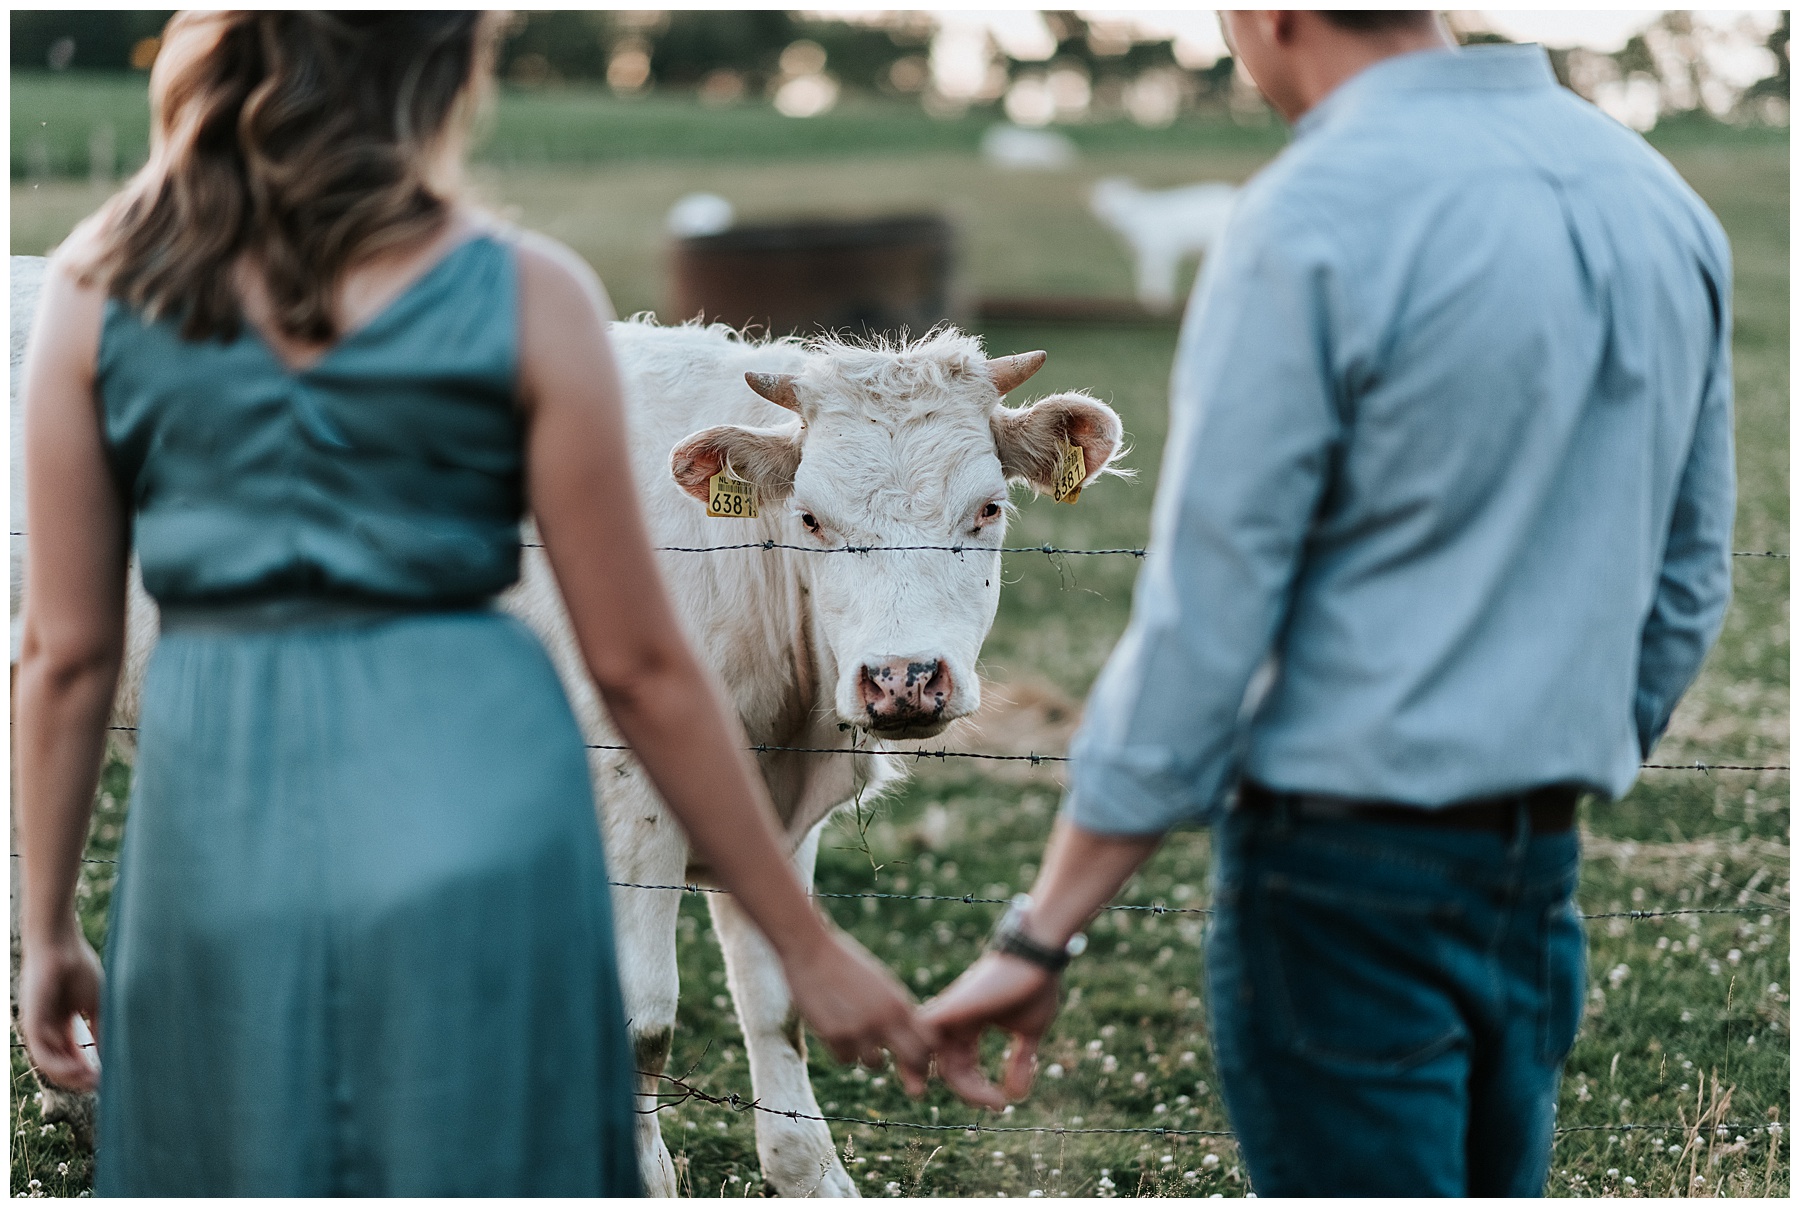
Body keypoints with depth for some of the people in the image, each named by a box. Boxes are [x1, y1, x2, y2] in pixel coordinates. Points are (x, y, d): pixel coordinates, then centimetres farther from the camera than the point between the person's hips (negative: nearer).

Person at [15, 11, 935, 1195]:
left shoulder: (103, 283, 0)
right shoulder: (525, 296, -6)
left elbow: (67, 652, 3)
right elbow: (640, 665, -4)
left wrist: (49, 928, 14)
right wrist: (807, 943, 5)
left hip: (219, 825, 2)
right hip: (476, 818, -2)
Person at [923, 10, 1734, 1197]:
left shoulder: (1313, 224, -14)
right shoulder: (1659, 196, 7)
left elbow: (1201, 624, -15)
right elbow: (1687, 585, 13)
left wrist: (1041, 939, -9)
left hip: (1346, 877, -7)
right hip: (1536, 877, 7)